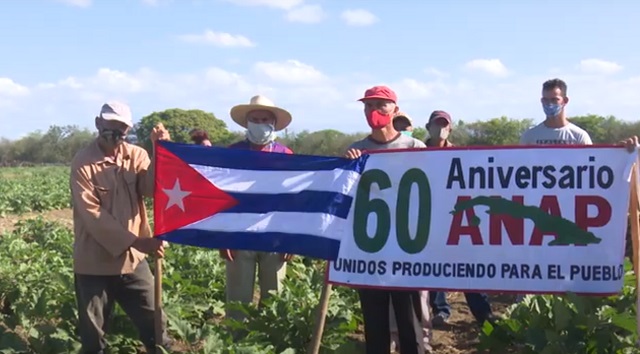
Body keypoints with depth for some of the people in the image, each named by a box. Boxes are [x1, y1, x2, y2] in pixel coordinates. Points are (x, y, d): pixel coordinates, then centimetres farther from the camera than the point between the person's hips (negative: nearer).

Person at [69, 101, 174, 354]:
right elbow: (92, 214, -17)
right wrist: (136, 241, -23)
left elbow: (154, 189, -13)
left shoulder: (136, 155, 2)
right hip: (94, 262, -3)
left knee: (154, 323, 13)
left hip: (132, 257, 3)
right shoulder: (82, 163, -10)